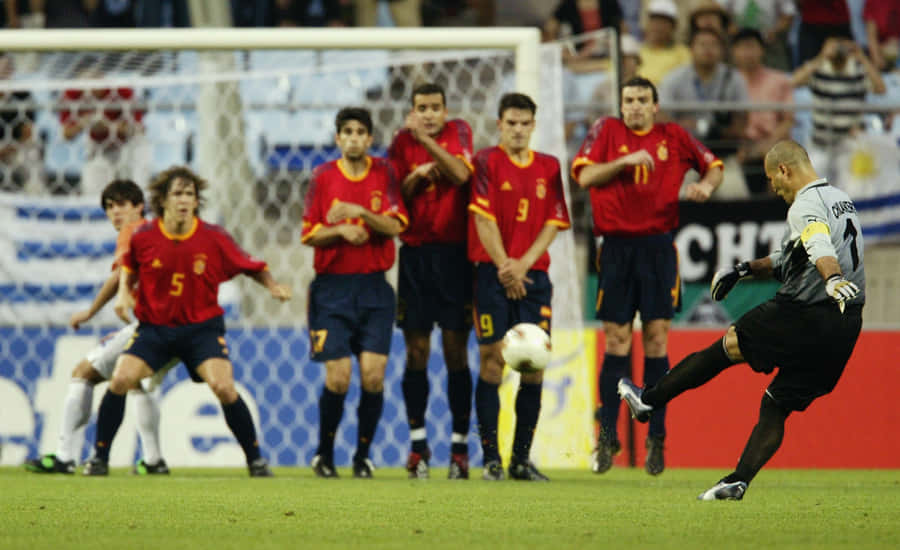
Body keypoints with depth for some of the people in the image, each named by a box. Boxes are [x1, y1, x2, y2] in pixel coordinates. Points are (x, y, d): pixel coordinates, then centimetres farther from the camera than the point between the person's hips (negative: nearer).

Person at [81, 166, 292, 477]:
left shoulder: (214, 238, -10)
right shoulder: (143, 237, -7)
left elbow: (250, 266, 1)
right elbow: (129, 267, 14)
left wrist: (272, 286, -16)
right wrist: (124, 293, -4)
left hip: (202, 326, -1)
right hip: (154, 326, 1)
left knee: (223, 387, -20)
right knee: (121, 379, -18)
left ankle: (255, 459, -2)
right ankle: (100, 457, -1)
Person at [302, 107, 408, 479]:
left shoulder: (384, 173, 4)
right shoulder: (323, 177, 3)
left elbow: (395, 225, -5)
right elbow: (309, 235, 3)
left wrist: (360, 213, -20)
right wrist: (340, 230, -14)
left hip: (375, 287, 1)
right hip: (332, 286, -1)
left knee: (373, 376, -8)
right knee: (339, 378, -9)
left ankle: (362, 455, 8)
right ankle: (324, 454, 11)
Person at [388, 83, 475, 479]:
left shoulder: (459, 132, 2)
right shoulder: (402, 142, 7)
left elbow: (461, 174, -17)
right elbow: (395, 198, 6)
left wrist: (426, 140, -24)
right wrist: (416, 175, -11)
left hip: (454, 253, -2)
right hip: (415, 252, 2)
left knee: (455, 349, -2)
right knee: (416, 350, 0)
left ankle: (460, 445, 1)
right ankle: (417, 444, 5)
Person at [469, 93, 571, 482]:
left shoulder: (549, 167, 12)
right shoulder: (487, 162, 1)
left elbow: (553, 223, 6)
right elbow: (483, 219, -6)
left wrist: (523, 264, -7)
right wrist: (505, 267, -11)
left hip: (534, 274, 3)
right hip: (493, 273, -3)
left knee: (534, 366, -2)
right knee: (492, 362, -8)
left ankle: (522, 459, 5)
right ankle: (491, 459, -4)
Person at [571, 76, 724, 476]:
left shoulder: (674, 137, 8)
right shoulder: (607, 131, 6)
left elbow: (713, 165, 19)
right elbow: (584, 176, -4)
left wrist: (706, 184, -3)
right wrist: (624, 161, -15)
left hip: (658, 247, 1)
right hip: (616, 245, -1)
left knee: (656, 338, -2)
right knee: (616, 341, -2)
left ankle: (656, 437, 3)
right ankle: (607, 436, 5)